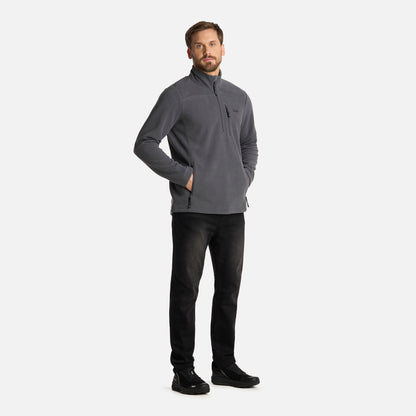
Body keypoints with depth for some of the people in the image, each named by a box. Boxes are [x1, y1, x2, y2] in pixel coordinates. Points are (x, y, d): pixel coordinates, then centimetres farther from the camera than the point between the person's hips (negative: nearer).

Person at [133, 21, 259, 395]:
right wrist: (184, 176, -11)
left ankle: (225, 365, 20)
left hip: (232, 209, 6)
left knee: (229, 287, 9)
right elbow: (145, 144, -8)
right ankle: (183, 371, 7)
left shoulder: (239, 97, 14)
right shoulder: (177, 95, -4)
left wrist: (245, 180, 11)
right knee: (186, 289, -1)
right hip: (192, 208, -5)